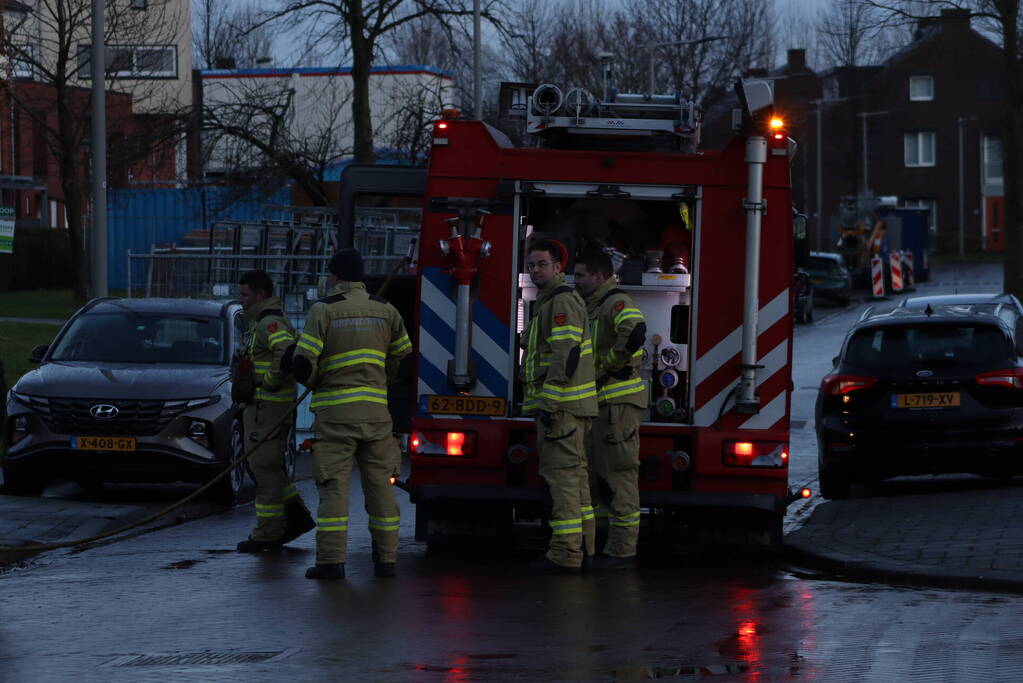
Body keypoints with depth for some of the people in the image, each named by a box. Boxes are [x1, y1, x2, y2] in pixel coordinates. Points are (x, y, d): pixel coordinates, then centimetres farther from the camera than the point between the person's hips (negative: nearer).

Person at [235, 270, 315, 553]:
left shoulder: (270, 323, -16)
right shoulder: (261, 322, 19)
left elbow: (287, 350, -33)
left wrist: (269, 381, -23)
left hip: (268, 405, -11)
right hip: (260, 405, 11)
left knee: (265, 467, -6)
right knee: (262, 465, 16)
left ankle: (267, 534, -3)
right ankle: (297, 516, 18)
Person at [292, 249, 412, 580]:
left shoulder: (324, 310, -5)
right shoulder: (385, 310, 8)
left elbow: (303, 365, -10)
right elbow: (404, 359, 14)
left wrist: (314, 381, 10)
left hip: (335, 410, -3)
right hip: (376, 410, 3)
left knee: (333, 484, -4)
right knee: (379, 484, 9)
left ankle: (331, 560, -8)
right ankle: (386, 557, 10)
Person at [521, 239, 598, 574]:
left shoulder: (562, 302, -13)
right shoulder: (547, 303, 21)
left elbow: (566, 356, -21)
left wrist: (548, 404, -24)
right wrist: (545, 404, 23)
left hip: (561, 405, -11)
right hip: (564, 406, 11)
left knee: (562, 474, -12)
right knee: (573, 475, 13)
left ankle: (565, 555, -14)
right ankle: (582, 548, 18)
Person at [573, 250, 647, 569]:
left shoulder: (617, 303, -11)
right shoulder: (593, 309, 21)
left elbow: (635, 331, -32)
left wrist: (609, 365, -21)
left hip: (619, 402, -11)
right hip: (600, 404, 11)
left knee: (620, 472, -9)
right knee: (597, 476, 12)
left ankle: (622, 550, -7)